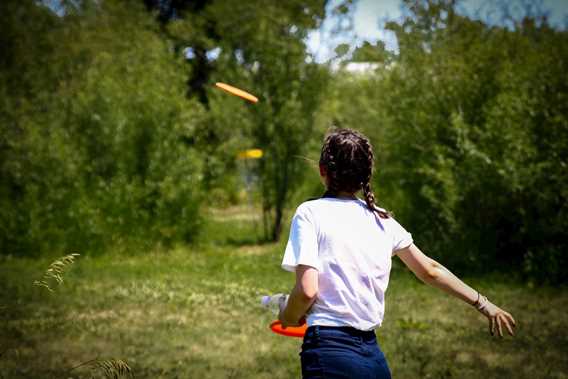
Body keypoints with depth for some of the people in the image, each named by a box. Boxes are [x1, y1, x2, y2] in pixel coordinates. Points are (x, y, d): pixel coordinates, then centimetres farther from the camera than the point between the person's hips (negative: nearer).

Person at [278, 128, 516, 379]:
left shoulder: (310, 213, -5)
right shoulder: (382, 220, 11)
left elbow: (307, 290, -15)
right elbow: (430, 271, 16)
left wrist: (288, 317, 6)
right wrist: (483, 304, 26)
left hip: (330, 351, -6)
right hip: (373, 355, 6)